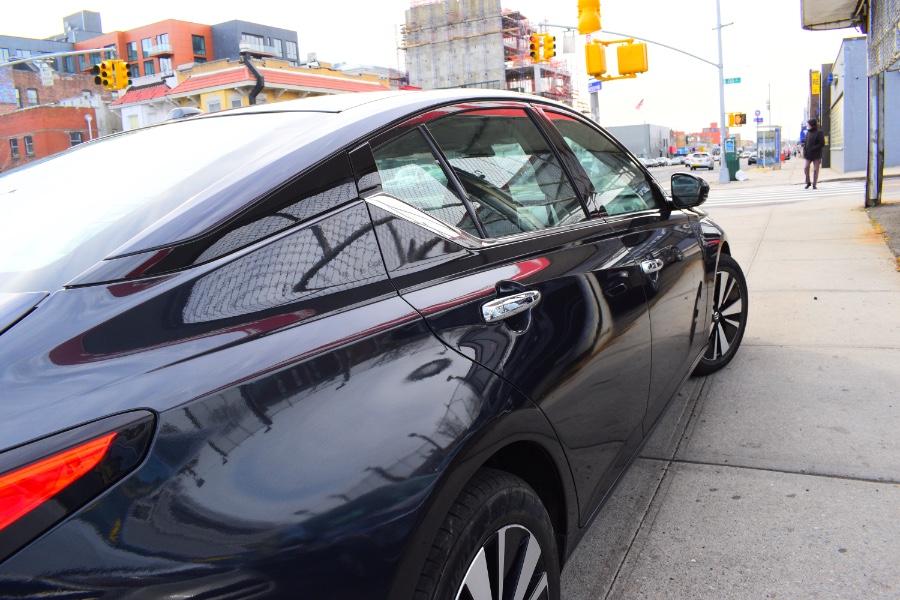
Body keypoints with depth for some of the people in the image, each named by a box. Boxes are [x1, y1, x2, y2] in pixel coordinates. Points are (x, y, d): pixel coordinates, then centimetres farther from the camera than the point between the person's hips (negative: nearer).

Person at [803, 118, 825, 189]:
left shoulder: (819, 132, -7)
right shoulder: (808, 132, 10)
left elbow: (822, 144, -11)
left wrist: (813, 149, -20)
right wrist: (805, 151, 1)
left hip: (816, 155, -4)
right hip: (808, 155, 5)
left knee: (815, 170, 1)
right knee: (806, 168, -3)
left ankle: (814, 184, 9)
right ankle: (808, 183, 13)